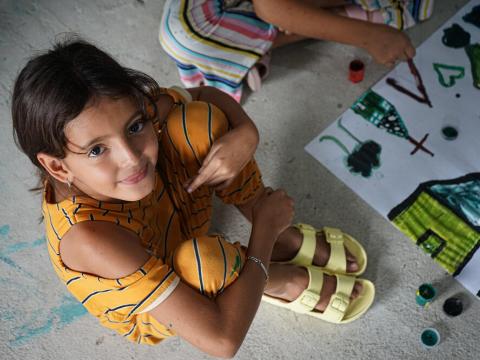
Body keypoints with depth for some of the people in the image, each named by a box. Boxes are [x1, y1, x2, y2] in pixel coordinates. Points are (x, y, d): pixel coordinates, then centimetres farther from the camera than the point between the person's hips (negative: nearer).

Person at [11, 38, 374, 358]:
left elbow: (209, 96, -5)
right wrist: (265, 227, -31)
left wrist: (246, 134, -29)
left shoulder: (138, 110, -30)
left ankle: (288, 241, 0)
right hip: (151, 314, -5)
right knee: (199, 258, -40)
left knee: (194, 122, -19)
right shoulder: (88, 237, -44)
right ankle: (292, 284, -5)